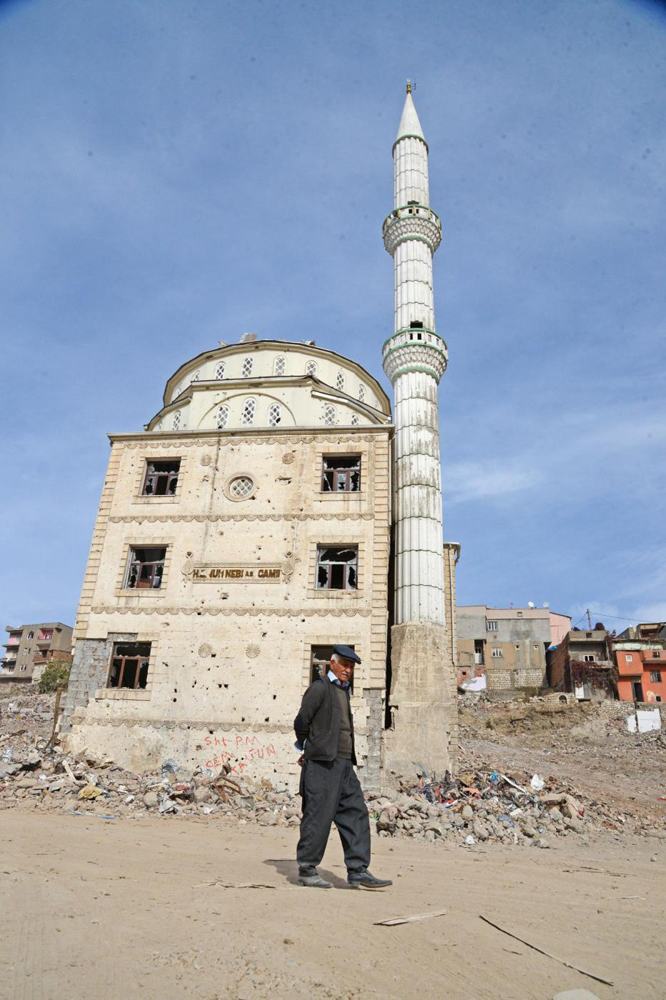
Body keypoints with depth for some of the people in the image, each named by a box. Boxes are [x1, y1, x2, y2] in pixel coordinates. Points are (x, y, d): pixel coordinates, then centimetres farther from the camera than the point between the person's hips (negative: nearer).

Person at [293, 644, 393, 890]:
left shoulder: (343, 691, 19)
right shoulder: (320, 688, -7)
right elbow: (301, 722, -9)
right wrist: (306, 749, 6)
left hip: (344, 764, 8)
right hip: (323, 763, -8)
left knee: (355, 814, 4)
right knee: (318, 816, -2)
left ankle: (358, 872, 8)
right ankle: (306, 870, 11)